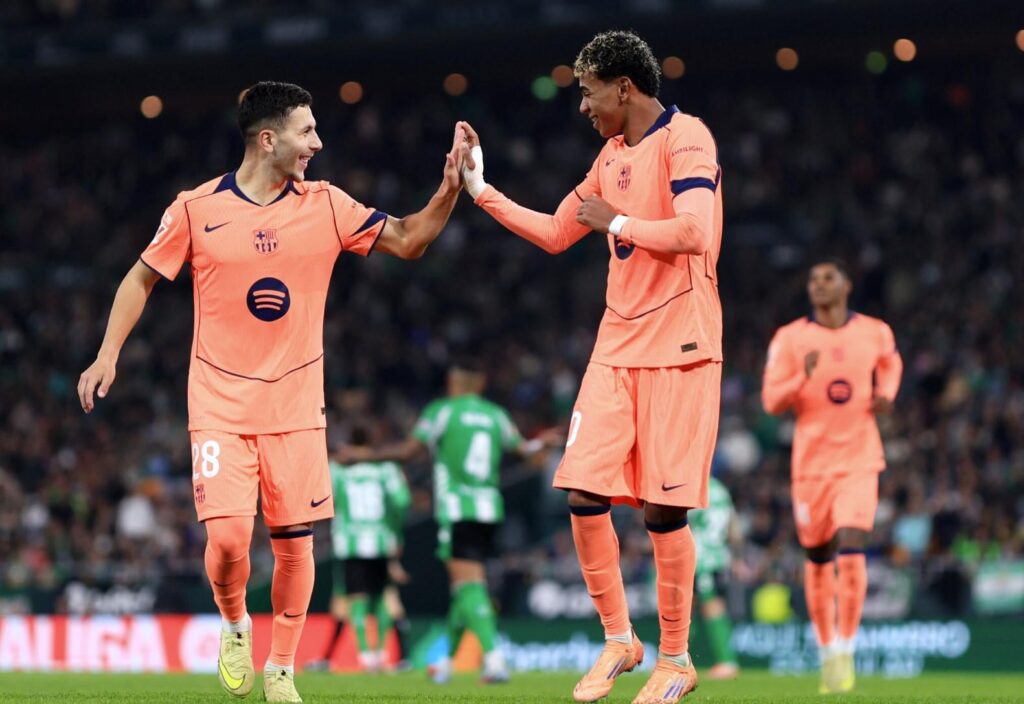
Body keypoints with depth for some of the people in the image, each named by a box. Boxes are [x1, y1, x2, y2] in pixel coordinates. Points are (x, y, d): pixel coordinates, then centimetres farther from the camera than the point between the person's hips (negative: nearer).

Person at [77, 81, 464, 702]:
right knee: (228, 536, -15)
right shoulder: (197, 209, -5)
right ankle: (235, 628, 17)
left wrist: (451, 187, -8)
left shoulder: (326, 206, 1)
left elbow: (408, 240, 7)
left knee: (295, 541, 2)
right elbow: (142, 279, 7)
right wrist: (109, 355, -2)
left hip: (296, 407, 2)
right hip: (221, 405, -2)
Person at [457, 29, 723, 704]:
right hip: (618, 346, 7)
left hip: (678, 350, -7)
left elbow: (694, 232, -24)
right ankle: (618, 640, 13)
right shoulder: (612, 155, 15)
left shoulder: (685, 137, -11)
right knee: (585, 493, -2)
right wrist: (480, 188, 21)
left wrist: (616, 222, -13)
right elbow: (556, 234, 25)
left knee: (663, 507, -5)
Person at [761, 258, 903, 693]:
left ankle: (845, 652, -12)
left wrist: (886, 394, 4)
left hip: (859, 460, -1)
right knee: (818, 558, 7)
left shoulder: (875, 333, 2)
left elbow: (891, 364, 25)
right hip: (811, 461, 1)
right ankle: (826, 650, 23)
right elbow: (771, 400, -5)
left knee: (851, 548, -18)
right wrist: (802, 377, -24)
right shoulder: (789, 339, -2)